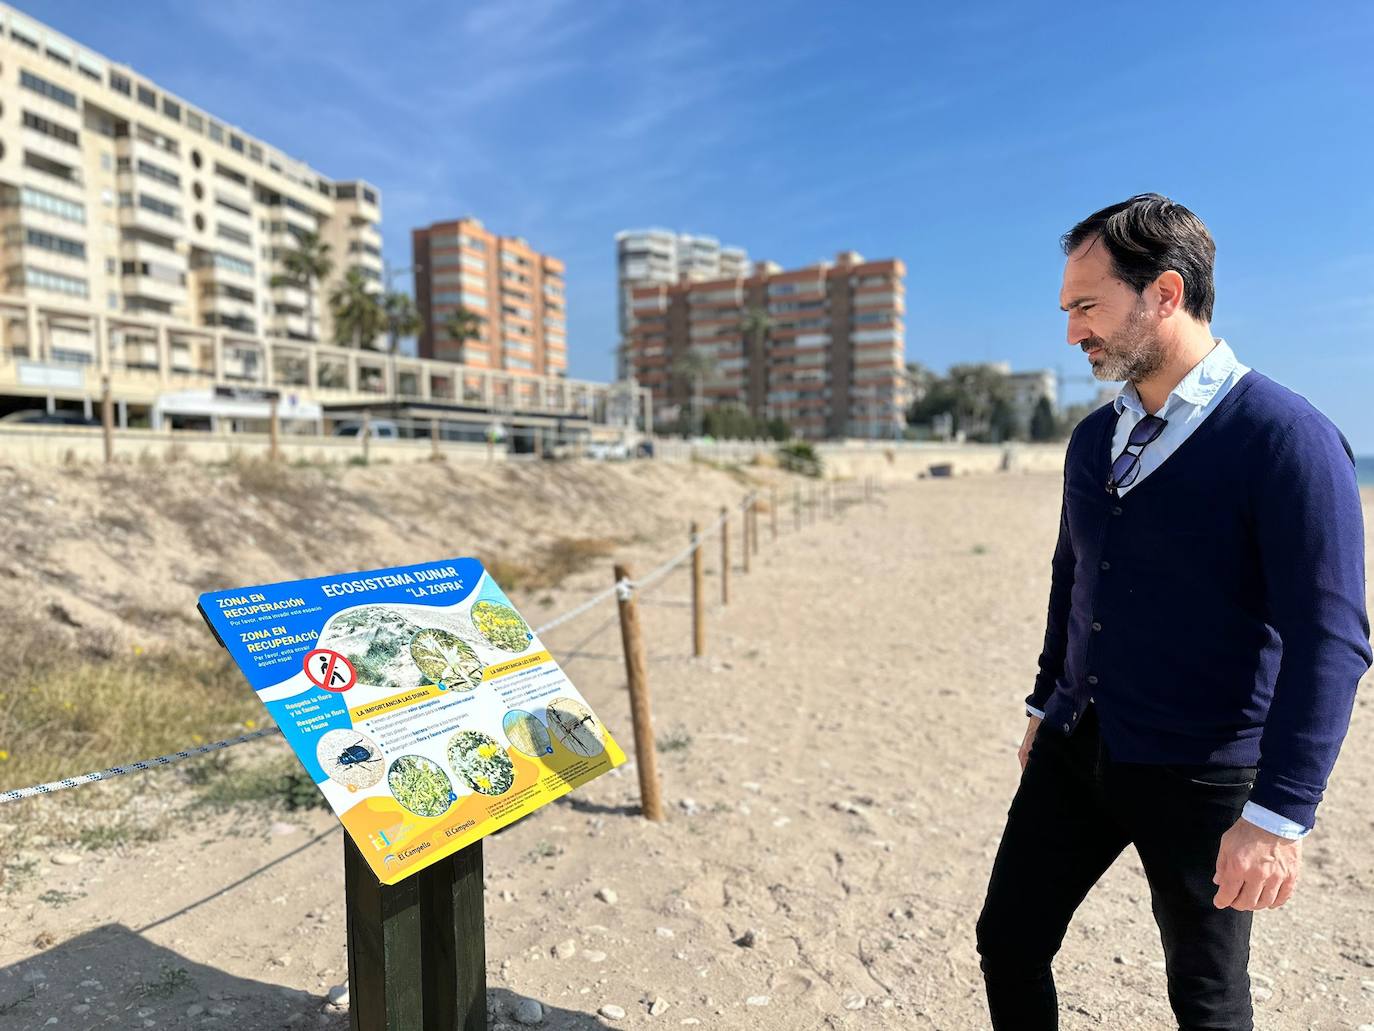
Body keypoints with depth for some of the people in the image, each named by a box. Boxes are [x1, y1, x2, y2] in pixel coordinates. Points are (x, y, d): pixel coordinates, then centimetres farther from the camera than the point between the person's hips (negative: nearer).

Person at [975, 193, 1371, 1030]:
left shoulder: (1287, 439, -16)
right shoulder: (1095, 437, 6)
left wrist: (1281, 813, -21)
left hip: (1199, 775, -6)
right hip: (1074, 752, 6)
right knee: (1009, 947, 12)